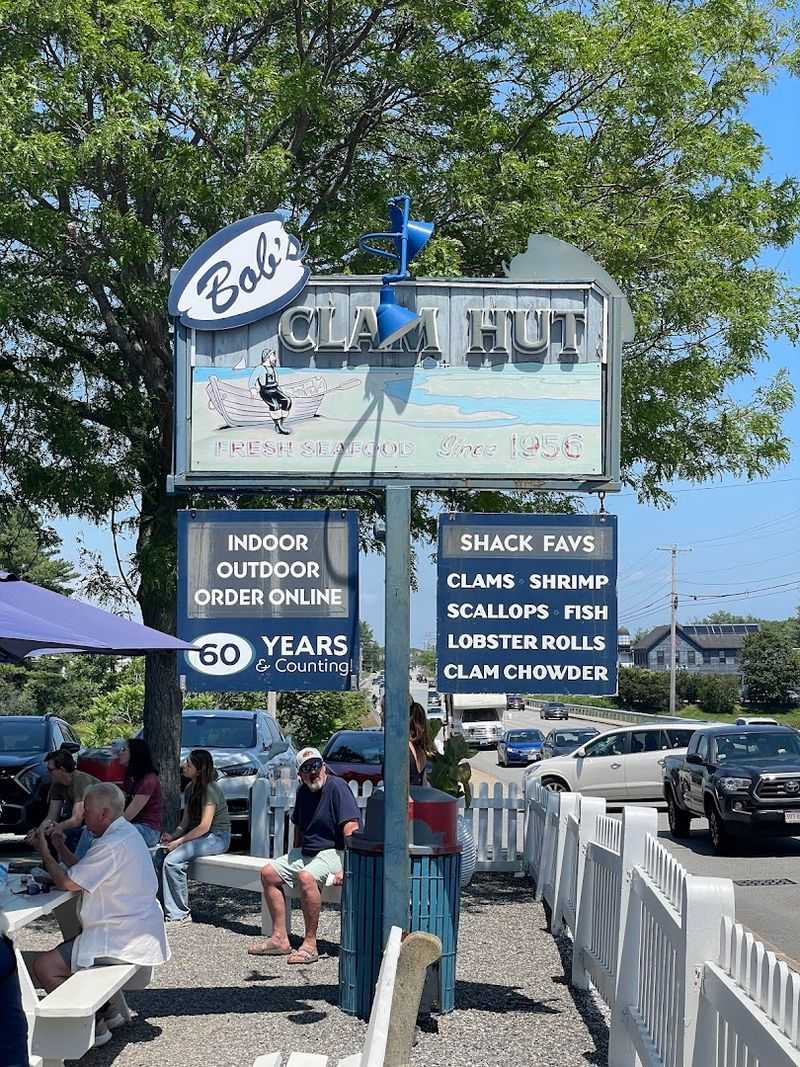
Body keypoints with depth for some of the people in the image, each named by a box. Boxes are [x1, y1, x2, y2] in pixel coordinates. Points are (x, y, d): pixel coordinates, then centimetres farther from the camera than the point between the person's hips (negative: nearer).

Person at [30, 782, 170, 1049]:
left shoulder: (112, 845, -22)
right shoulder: (126, 833, 11)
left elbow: (68, 882, -19)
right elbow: (85, 873, 16)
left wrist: (45, 852, -5)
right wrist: (61, 847, 9)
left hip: (123, 940, -11)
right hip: (141, 930, 11)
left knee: (44, 967, -11)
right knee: (65, 950, 31)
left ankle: (92, 1026, 0)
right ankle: (110, 1009, 28)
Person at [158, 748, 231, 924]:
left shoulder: (209, 789, -15)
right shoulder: (190, 789, 12)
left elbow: (204, 826, -20)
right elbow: (185, 822, 13)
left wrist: (179, 842, -19)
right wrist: (173, 836, -5)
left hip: (217, 837, -9)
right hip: (199, 835, 9)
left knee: (172, 860, -26)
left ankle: (179, 914, -18)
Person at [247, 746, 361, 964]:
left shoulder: (337, 787, -16)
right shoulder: (303, 792, 9)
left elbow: (351, 830, -24)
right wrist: (294, 856, 16)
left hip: (333, 852, -9)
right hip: (305, 852, 9)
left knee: (305, 877, -34)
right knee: (268, 873, 0)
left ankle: (310, 945, -27)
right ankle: (280, 938, 2)